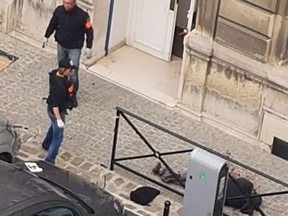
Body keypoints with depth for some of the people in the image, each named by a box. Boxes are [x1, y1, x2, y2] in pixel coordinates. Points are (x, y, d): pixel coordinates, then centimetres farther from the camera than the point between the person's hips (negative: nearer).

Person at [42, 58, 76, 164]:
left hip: (59, 108, 10)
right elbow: (55, 104, -34)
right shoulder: (58, 85, -38)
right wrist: (59, 119, -31)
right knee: (58, 137, 3)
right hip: (56, 111, -10)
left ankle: (46, 144, 61)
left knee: (54, 127, 35)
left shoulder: (56, 73, -10)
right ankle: (49, 161, 13)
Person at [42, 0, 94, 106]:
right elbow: (53, 24, 6)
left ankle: (73, 95, 13)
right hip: (61, 45, 4)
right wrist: (46, 37, 12)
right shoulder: (59, 11, -13)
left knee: (73, 73, -3)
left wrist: (89, 47, -15)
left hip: (74, 48, -4)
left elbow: (89, 31, -14)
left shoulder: (82, 16, -24)